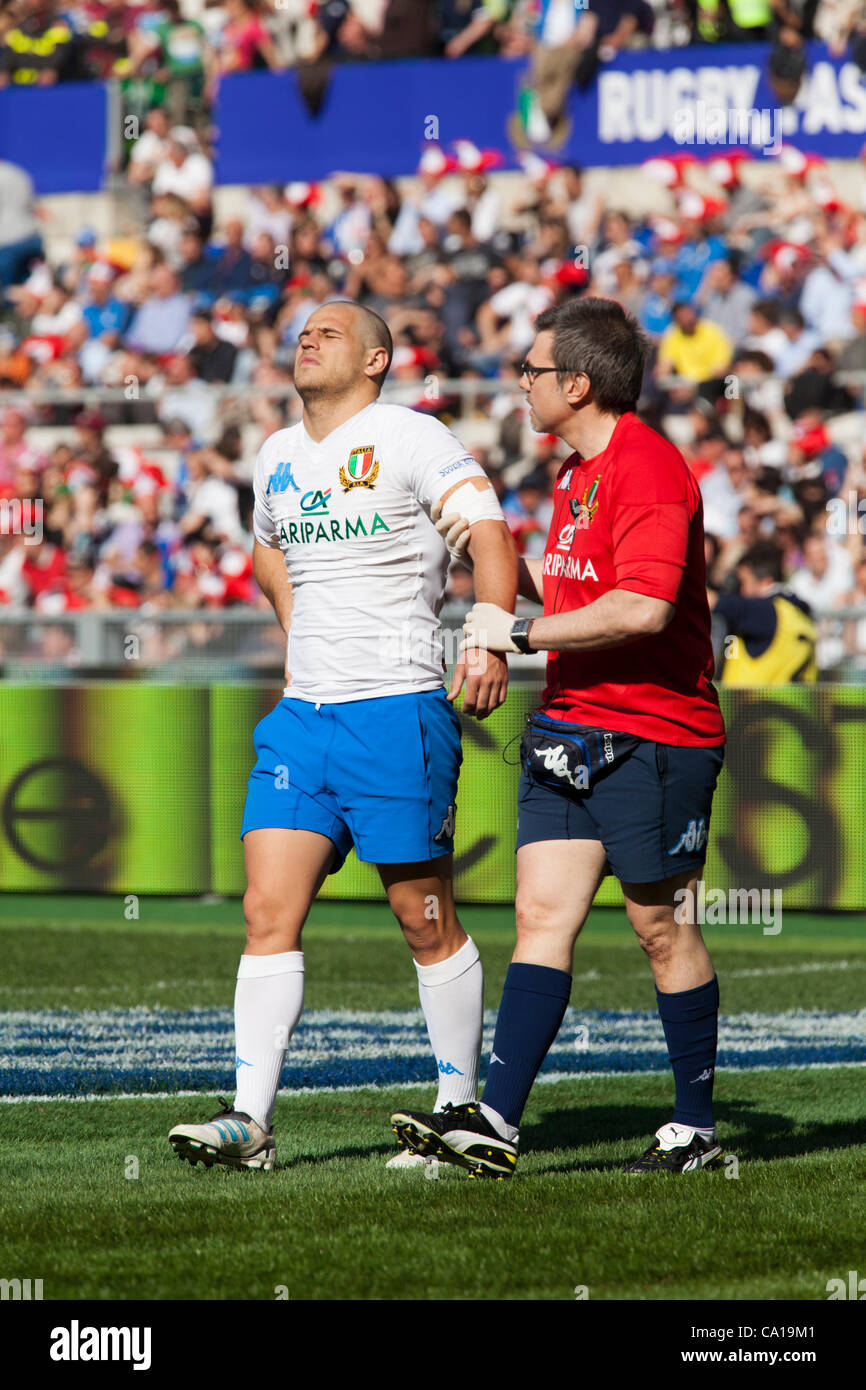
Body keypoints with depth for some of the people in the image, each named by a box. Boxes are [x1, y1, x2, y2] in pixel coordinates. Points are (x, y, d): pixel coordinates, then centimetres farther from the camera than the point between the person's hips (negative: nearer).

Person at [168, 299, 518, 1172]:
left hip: (398, 709, -6)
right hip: (303, 710, 6)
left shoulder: (410, 438, -7)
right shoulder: (278, 455, 15)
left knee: (427, 925, 0)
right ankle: (250, 1122, -6)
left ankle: (461, 1109, 11)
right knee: (268, 912, -4)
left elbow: (486, 528, -20)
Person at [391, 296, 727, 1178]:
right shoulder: (576, 472, 16)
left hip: (653, 734, -9)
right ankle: (496, 1124, -10)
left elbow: (643, 606, -27)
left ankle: (697, 1128, 14)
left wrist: (522, 633, -19)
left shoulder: (648, 468, -16)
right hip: (569, 728, 9)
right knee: (542, 914, -2)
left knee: (662, 930, 2)